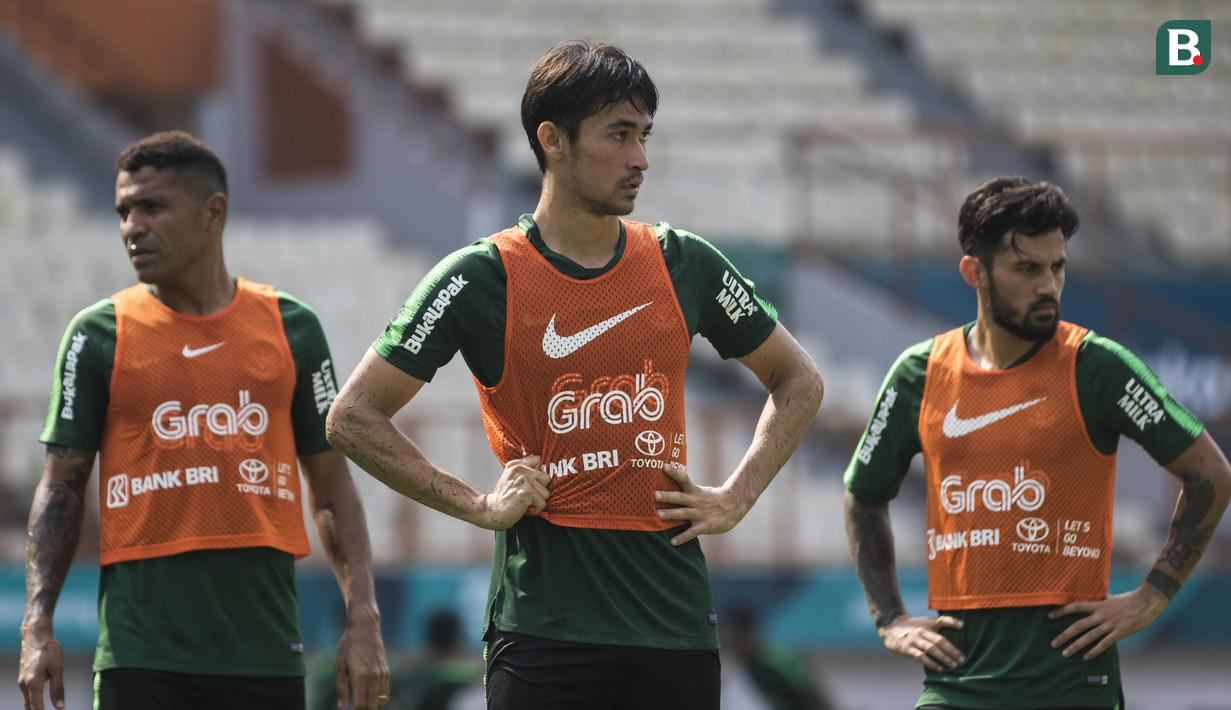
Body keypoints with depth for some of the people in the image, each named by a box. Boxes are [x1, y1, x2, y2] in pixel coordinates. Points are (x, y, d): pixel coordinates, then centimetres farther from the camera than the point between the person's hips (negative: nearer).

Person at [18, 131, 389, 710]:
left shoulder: (291, 329, 9)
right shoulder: (99, 336, 3)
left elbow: (332, 486, 12)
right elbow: (61, 488, 4)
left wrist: (362, 619, 2)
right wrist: (37, 628, -6)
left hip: (266, 651, 2)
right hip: (142, 656, -2)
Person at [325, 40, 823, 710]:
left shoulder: (684, 264, 7)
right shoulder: (479, 278, -3)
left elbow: (798, 382, 21)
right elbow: (352, 417, -1)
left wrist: (734, 499, 9)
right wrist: (478, 505, -5)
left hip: (677, 626, 4)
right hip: (545, 624, -3)